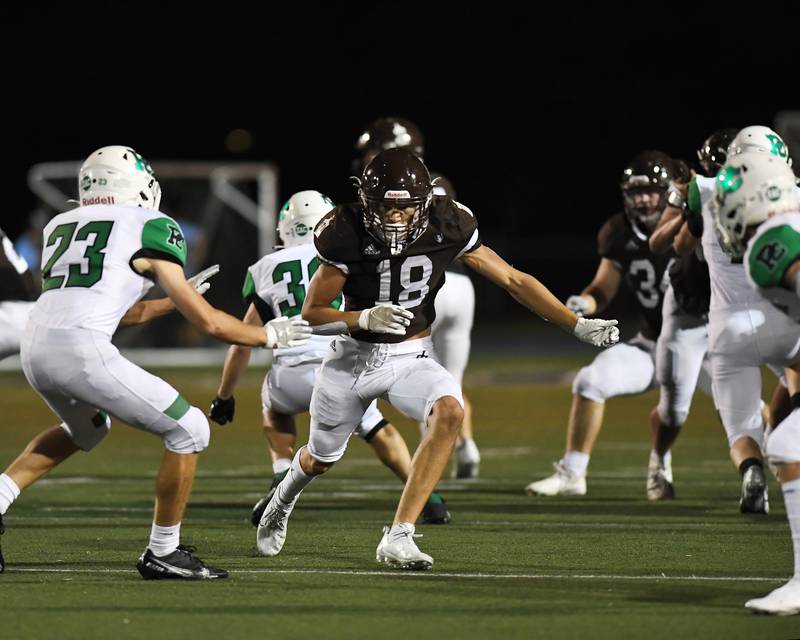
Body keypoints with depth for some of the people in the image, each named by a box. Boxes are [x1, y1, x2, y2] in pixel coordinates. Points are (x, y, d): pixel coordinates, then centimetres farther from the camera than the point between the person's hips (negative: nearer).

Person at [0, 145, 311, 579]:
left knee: (86, 429, 36)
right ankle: (162, 554, 12)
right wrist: (269, 336, 22)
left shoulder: (60, 226, 24)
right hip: (81, 351, -7)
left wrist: (172, 300, 45)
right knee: (188, 430, 7)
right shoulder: (151, 228, 6)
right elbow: (207, 322, 6)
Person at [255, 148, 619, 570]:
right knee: (322, 458, 17)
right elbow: (313, 313, -15)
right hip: (354, 356, -1)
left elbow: (513, 280, -7)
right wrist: (365, 318, -34)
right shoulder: (348, 236, -21)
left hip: (411, 358, 1)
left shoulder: (446, 227, -15)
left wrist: (579, 326, -10)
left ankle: (398, 538, -28)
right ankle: (284, 499, 57)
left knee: (449, 412, -30)